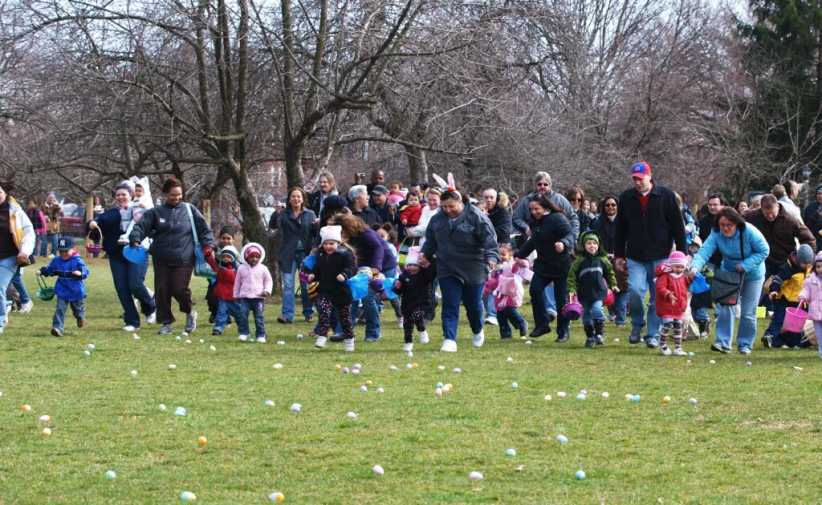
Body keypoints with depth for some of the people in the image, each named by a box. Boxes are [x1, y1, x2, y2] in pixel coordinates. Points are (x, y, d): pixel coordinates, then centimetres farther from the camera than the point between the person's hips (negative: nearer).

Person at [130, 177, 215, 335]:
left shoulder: (189, 210, 4)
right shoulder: (156, 212, 4)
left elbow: (204, 229, 8)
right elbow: (141, 226, -5)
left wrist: (208, 245, -5)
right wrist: (136, 240, -23)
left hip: (183, 259, -2)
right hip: (161, 259, 2)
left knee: (179, 289, -10)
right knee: (162, 291, 1)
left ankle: (190, 312, 19)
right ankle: (166, 322, 16)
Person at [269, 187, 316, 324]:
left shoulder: (310, 214, 8)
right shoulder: (284, 214, 5)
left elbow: (315, 234, 3)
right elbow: (272, 226, -7)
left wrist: (317, 226, -18)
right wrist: (276, 214, -23)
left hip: (305, 254, 1)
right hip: (288, 255, -1)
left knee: (306, 285, 7)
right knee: (288, 285, -6)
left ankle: (308, 313, 19)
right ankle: (287, 315, -8)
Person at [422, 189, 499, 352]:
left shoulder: (476, 216, -11)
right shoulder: (437, 219, 4)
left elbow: (489, 239, -17)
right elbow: (430, 241, 20)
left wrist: (491, 256, -29)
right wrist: (425, 255, 16)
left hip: (473, 270, -3)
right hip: (447, 270, 3)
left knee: (473, 304, 10)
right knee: (450, 306, -7)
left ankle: (478, 332, 37)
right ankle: (449, 339, -10)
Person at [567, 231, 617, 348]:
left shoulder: (602, 260, 2)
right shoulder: (579, 261, -5)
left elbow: (610, 272, 17)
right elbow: (572, 276, -3)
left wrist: (613, 285, 15)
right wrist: (572, 289, -12)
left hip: (598, 292, -1)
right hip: (584, 294, 1)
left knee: (596, 310, -19)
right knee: (586, 315, 7)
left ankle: (599, 333, -6)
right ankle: (590, 337, 20)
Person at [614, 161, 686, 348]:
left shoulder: (666, 196, -1)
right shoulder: (626, 198, 6)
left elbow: (678, 227, 1)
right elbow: (620, 229, 14)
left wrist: (682, 253, -1)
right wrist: (619, 255, 12)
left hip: (660, 257, -1)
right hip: (635, 258, 1)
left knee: (658, 297, 2)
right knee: (635, 291, -15)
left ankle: (653, 334, 13)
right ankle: (637, 325, 8)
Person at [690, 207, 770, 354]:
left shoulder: (750, 232, -28)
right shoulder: (716, 234, -21)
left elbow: (764, 251, -20)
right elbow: (704, 251, -33)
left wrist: (745, 265, -29)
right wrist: (695, 267, -53)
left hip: (752, 274, -2)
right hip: (728, 272, 2)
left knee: (748, 313, 4)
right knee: (725, 308, -9)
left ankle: (745, 344, 18)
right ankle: (723, 342, -5)